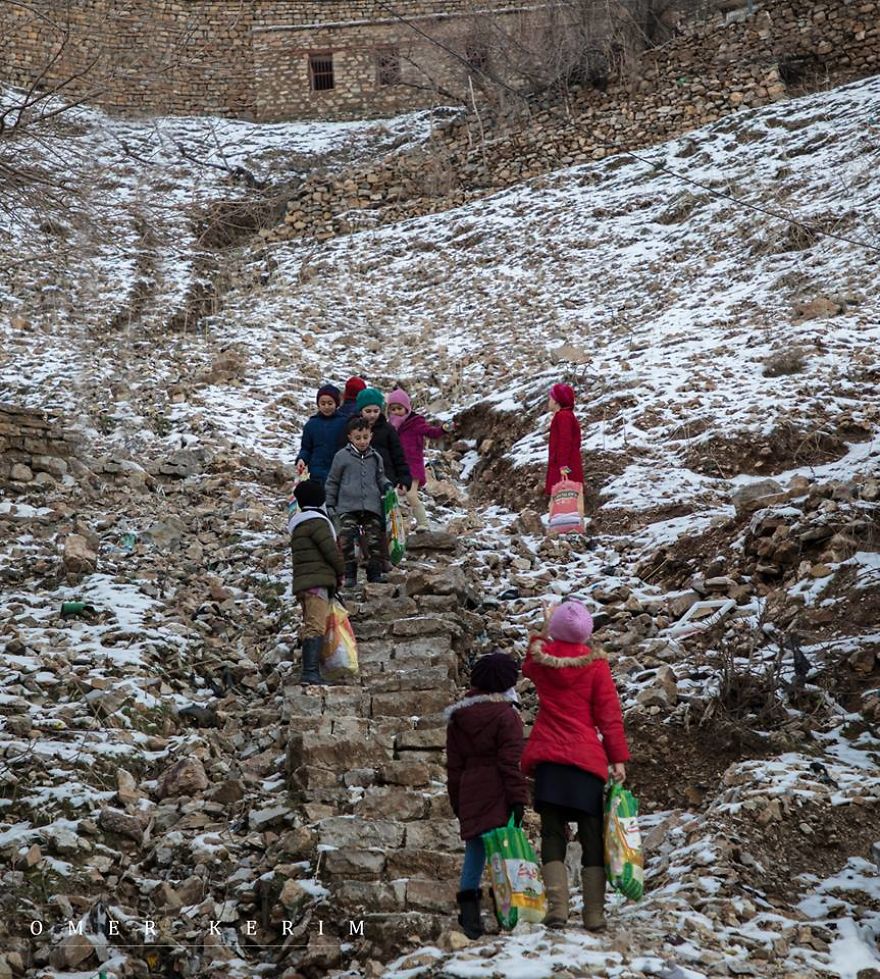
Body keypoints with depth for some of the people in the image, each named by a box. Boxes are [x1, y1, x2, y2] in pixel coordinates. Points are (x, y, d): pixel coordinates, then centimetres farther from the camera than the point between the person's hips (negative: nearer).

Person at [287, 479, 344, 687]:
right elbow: (331, 550, -11)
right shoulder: (316, 521, -7)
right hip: (317, 581, -10)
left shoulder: (299, 525, 23)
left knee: (310, 627, 12)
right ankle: (310, 671, -27)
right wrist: (341, 572, 6)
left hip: (303, 583, 10)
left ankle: (309, 671, 10)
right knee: (316, 626, -17)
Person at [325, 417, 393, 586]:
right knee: (347, 540, -13)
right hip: (347, 507, -3)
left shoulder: (375, 457, 11)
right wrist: (330, 504, 7)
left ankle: (375, 573, 11)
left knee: (374, 540, 1)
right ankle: (349, 575, -7)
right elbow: (332, 482, 9)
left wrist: (386, 485, 1)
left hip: (372, 506, 3)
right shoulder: (342, 456, 2)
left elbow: (380, 477, 23)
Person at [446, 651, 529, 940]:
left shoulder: (457, 717, 10)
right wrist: (518, 797, -10)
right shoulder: (506, 715, -8)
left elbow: (453, 764, 14)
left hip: (469, 793, 5)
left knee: (474, 850, 11)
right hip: (498, 794, -5)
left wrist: (456, 801, 19)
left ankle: (467, 899, -3)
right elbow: (510, 761, -12)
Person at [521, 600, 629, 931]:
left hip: (548, 756, 2)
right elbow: (609, 715, -4)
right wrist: (618, 758, 1)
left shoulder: (540, 658, 3)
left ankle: (557, 906, -10)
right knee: (592, 837, 5)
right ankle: (594, 913, 2)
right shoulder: (595, 664, -4)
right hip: (587, 758, -2)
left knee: (552, 834, 4)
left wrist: (542, 635, 41)